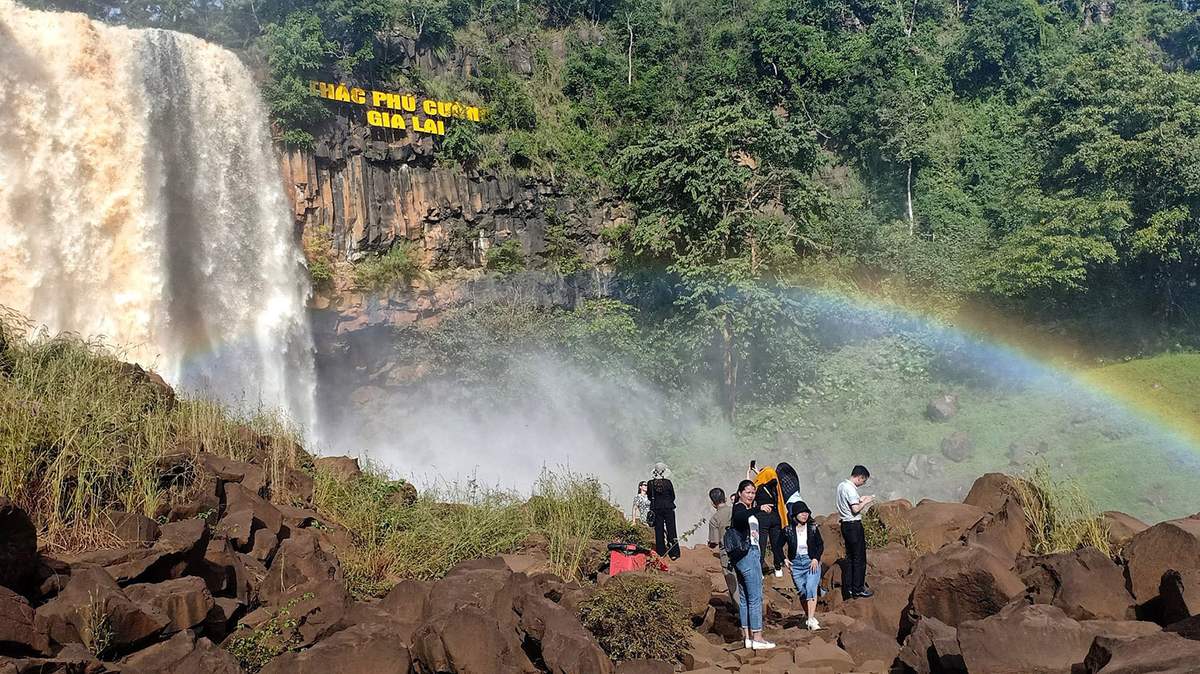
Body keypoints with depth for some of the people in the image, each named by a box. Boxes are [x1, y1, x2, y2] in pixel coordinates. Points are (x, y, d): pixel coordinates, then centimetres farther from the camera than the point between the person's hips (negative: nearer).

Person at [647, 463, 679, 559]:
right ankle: (674, 553, 2)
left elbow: (649, 497, 3)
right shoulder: (668, 482, -11)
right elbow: (673, 496, -2)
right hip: (668, 508, -2)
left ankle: (661, 552, 14)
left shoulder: (651, 483, -7)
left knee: (659, 531, 10)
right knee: (671, 530, 3)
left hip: (656, 509, 2)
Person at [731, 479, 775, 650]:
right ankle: (757, 638, -10)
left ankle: (747, 636, 13)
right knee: (755, 597, -9)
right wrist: (759, 509, -51)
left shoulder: (748, 509, 19)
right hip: (749, 554, -10)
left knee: (744, 597, 9)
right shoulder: (739, 508, -11)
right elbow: (739, 517, -37)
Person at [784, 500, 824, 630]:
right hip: (796, 564, 1)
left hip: (812, 562, -1)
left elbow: (820, 545, 7)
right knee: (802, 592, 3)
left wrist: (816, 558, -6)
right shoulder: (788, 530, -3)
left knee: (811, 588, -17)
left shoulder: (813, 528, -1)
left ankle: (811, 620, -21)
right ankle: (810, 618, 15)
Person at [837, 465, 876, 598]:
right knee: (859, 558, 0)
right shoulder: (851, 489, -19)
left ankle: (848, 588, 18)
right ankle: (858, 589, 4)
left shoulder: (841, 485, 10)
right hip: (854, 525, -9)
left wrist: (860, 500, 15)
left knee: (850, 557, 15)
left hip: (845, 524, 9)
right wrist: (865, 502, -8)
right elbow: (856, 509, -23)